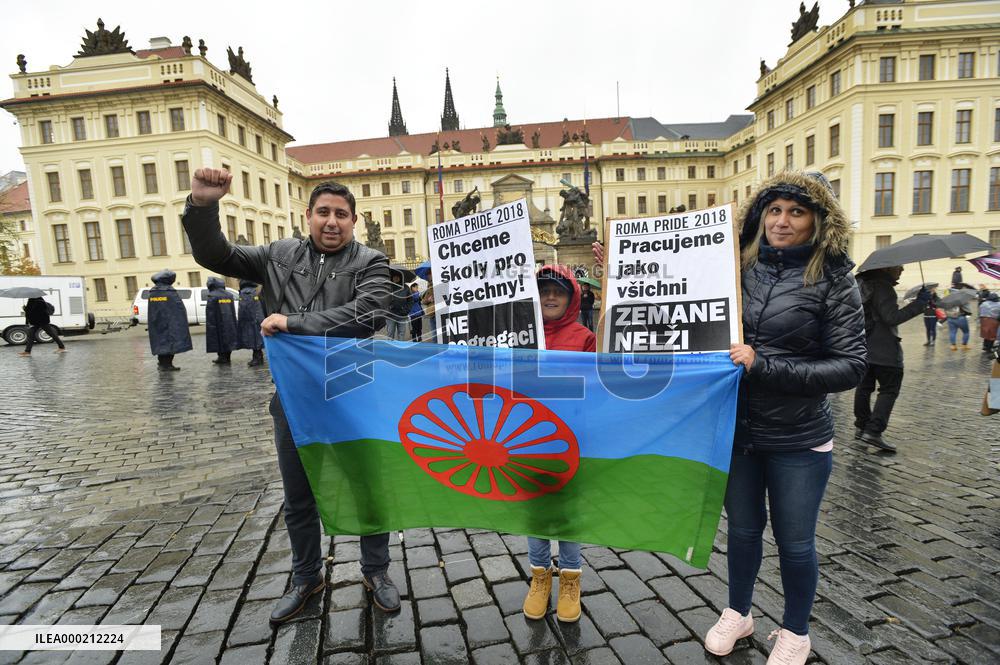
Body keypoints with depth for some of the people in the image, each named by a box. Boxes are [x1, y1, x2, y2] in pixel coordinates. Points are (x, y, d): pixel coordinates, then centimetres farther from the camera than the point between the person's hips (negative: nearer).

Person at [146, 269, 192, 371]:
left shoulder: (152, 292, 8)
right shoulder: (170, 292, -13)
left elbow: (151, 312, 12)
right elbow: (180, 309, -13)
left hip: (157, 325, 7)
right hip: (170, 324, -7)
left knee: (161, 340, 15)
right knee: (171, 340, 0)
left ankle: (162, 363, 22)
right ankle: (167, 364, 1)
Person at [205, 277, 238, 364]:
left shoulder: (212, 297, -11)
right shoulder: (229, 295, 8)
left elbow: (210, 314, -12)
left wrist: (211, 326, -9)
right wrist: (233, 324, 17)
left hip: (218, 324, -6)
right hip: (229, 324, 6)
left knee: (220, 339, 2)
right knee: (228, 337, 12)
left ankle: (222, 357, 3)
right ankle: (227, 357, 18)